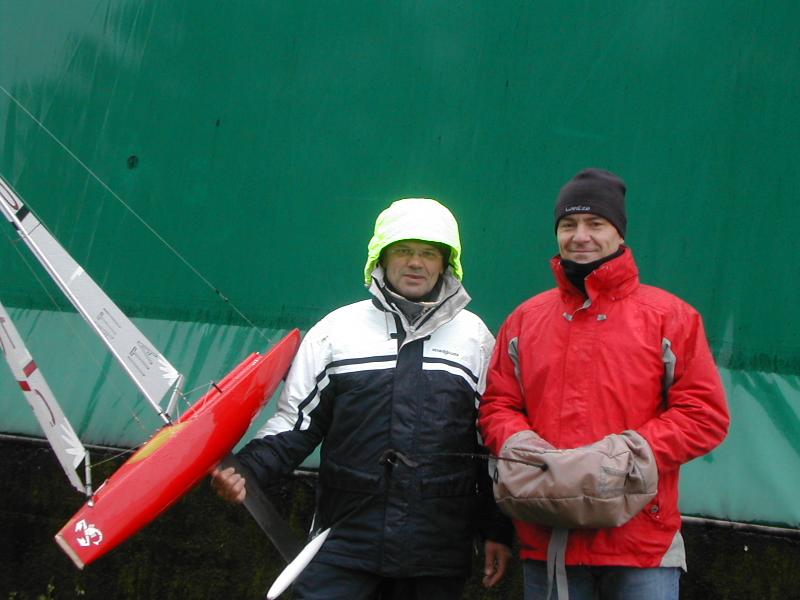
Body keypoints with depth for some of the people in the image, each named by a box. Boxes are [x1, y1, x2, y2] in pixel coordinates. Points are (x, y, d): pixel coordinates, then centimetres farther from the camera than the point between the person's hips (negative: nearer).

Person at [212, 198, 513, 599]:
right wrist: (245, 470, -9)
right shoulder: (335, 329, 5)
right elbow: (295, 424, 7)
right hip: (344, 538, 0)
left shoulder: (474, 337, 8)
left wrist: (498, 531, 9)